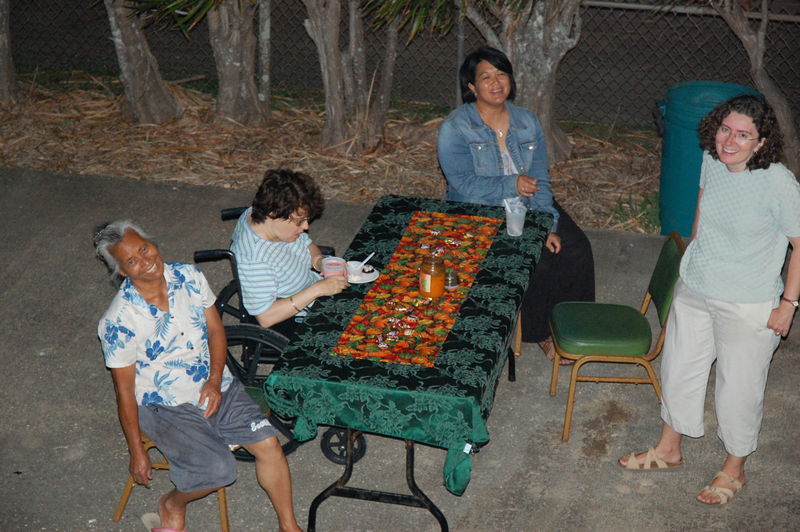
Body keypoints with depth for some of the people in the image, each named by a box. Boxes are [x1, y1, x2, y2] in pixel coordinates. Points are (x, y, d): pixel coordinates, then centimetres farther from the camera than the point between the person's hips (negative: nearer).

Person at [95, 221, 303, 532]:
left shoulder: (188, 277, -7)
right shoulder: (118, 322, -20)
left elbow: (215, 330, 4)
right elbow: (124, 391, -12)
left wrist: (215, 381, -11)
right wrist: (136, 451, -8)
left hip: (215, 387, 5)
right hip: (166, 405, -5)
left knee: (268, 443, -11)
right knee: (219, 469, -23)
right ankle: (173, 505, 10)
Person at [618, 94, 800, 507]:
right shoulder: (712, 162, -8)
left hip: (748, 307, -6)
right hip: (693, 290, 6)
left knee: (739, 390, 9)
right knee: (679, 368, 21)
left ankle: (734, 471, 35)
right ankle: (668, 450, 45)